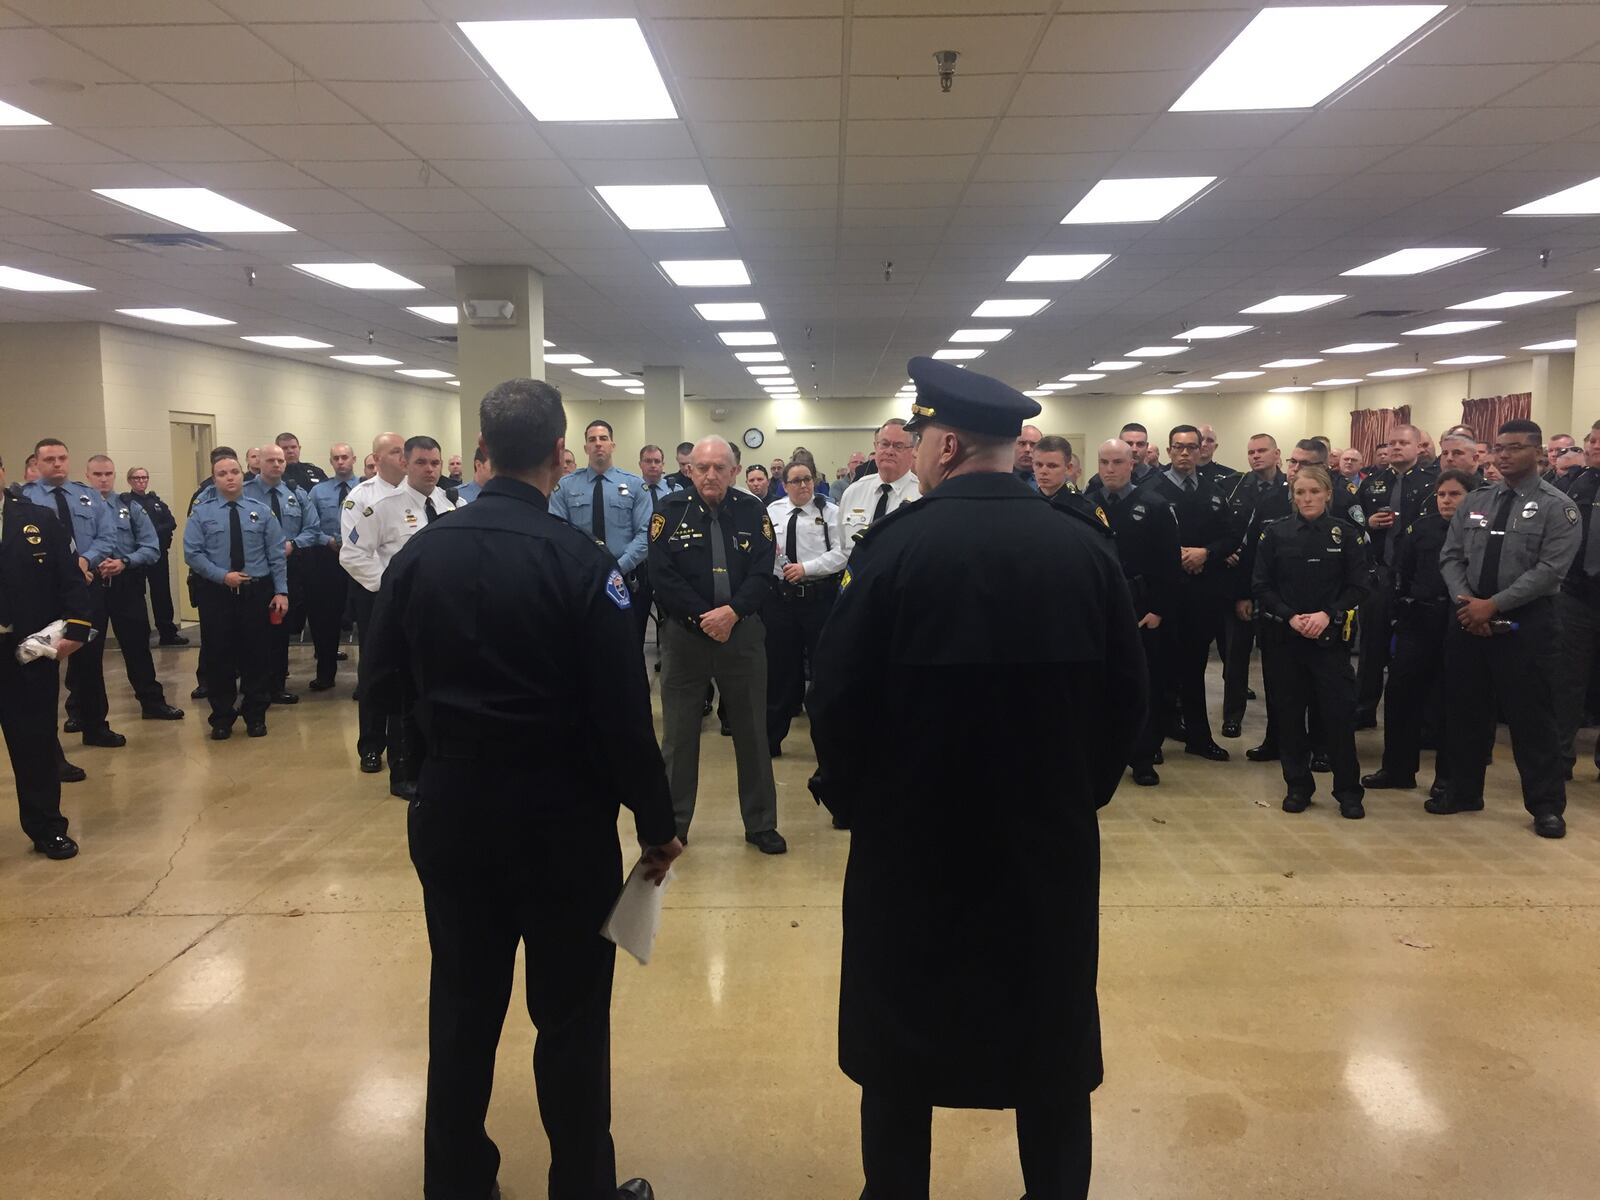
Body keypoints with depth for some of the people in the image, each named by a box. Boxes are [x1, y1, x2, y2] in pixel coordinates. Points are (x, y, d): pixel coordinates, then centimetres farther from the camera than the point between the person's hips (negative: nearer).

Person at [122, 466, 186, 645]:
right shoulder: (125, 501, -2)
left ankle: (168, 633, 14)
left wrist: (156, 531, -12)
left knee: (162, 593, 8)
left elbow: (172, 523, 3)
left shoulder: (156, 500, 14)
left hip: (159, 553, 5)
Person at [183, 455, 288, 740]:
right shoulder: (201, 512, 3)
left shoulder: (262, 511, 5)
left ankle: (255, 716, 19)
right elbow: (192, 553, -3)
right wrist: (223, 576, -14)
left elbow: (276, 555, 2)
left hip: (257, 592, 1)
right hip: (216, 593, 0)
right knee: (219, 655, 5)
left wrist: (281, 591, -6)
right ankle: (222, 718, 18)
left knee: (256, 654, 6)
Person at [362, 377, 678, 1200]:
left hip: (451, 809, 4)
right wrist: (656, 822, -5)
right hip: (562, 817, -4)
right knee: (571, 1015, 12)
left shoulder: (420, 552, -4)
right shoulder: (579, 561, -17)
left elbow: (383, 687, 3)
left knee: (461, 1007, 18)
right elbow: (623, 714, -17)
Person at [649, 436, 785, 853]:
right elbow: (663, 575, -10)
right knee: (679, 735, 8)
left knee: (752, 733, 10)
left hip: (743, 634, 1)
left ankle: (761, 824, 23)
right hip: (684, 636, -1)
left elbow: (762, 573, -4)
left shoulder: (752, 510, 2)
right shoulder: (669, 510, -2)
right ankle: (672, 825, 22)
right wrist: (703, 617, -17)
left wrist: (732, 611, -19)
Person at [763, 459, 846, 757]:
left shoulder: (830, 511, -1)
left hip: (819, 597, -3)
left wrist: (806, 568, -18)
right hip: (780, 597, 3)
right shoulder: (772, 511, 10)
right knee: (779, 667, 10)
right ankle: (770, 739, 23)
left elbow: (841, 553, -10)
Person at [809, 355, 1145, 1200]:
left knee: (900, 1043, 17)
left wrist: (852, 800, 4)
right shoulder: (1086, 548, -6)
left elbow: (837, 696, -13)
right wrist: (1080, 790, 13)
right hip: (1052, 835, 3)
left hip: (910, 831, -2)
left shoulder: (897, 546, -15)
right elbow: (1126, 696, 0)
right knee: (1051, 1041, 19)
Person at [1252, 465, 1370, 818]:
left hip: (1330, 636, -1)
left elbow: (1357, 586, 0)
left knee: (1338, 711, -3)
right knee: (1288, 712, 5)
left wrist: (1327, 615, -15)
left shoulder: (1347, 534, 2)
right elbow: (1261, 586, 0)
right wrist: (1291, 617, -13)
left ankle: (1348, 791, 10)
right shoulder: (1274, 534, 3)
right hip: (1282, 636, 1)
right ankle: (1298, 786, 19)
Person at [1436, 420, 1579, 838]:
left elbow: (1549, 570, -15)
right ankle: (1463, 791, 27)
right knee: (1464, 710, 12)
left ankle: (1546, 806, 15)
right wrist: (1465, 600, -11)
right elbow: (1451, 557, 6)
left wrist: (1493, 605, -19)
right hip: (1468, 619, 5)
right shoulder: (1476, 501, 8)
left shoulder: (1557, 507, -6)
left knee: (1530, 716, 1)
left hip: (1526, 623, -5)